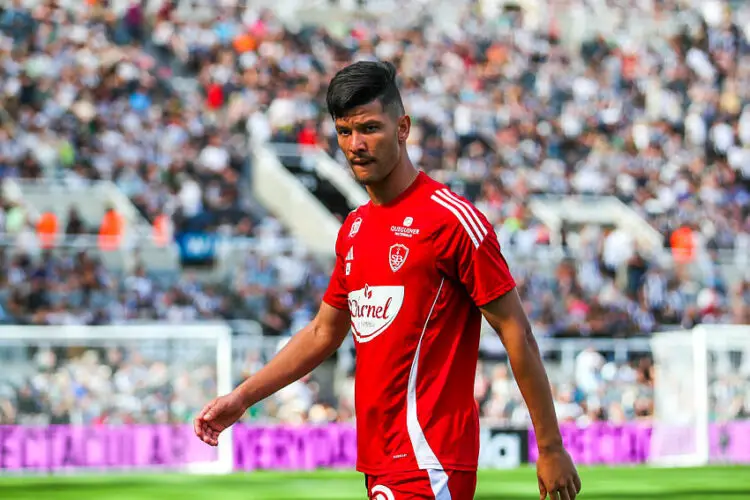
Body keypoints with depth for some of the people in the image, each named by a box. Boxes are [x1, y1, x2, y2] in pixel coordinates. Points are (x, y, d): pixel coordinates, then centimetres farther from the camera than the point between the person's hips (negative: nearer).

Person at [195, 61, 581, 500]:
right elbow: (324, 333, 26)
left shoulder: (452, 218, -10)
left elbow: (516, 333, -9)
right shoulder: (354, 229, 14)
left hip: (430, 461, -8)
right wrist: (241, 398, 22)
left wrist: (551, 448, -10)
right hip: (379, 460, 8)